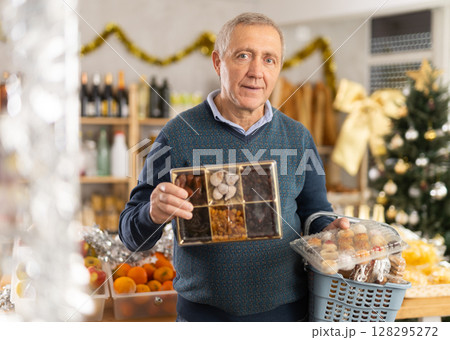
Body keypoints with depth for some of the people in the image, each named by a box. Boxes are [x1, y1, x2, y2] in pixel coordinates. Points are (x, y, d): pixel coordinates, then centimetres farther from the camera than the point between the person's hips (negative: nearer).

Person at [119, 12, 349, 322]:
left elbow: (314, 211, 11)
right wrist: (154, 214, -27)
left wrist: (328, 230, -12)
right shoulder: (178, 134, -6)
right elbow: (132, 234, -4)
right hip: (205, 312, -2)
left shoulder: (299, 138, 3)